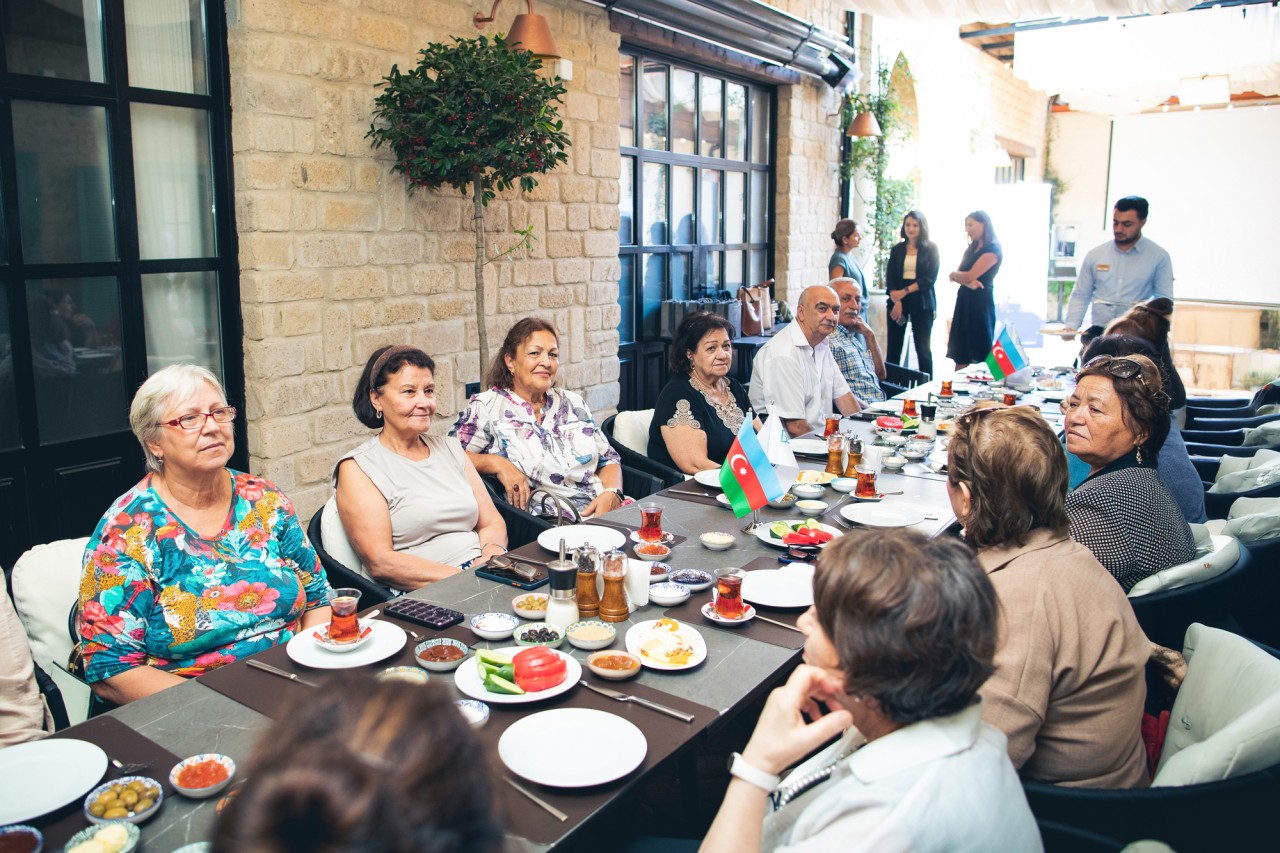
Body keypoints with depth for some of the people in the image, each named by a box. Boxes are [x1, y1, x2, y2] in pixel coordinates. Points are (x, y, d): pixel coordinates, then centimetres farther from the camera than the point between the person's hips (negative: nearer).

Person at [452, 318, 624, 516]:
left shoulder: (573, 403, 20)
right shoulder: (486, 407, 6)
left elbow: (608, 459, 19)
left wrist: (611, 494, -1)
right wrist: (495, 463, -16)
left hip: (605, 513, 3)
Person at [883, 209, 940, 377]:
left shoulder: (930, 249, 4)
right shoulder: (897, 250, 12)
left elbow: (930, 278, -5)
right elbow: (890, 279, 4)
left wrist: (905, 291, -15)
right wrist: (896, 301, -11)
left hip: (922, 302, -2)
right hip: (897, 302, 2)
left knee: (923, 348, -1)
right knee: (893, 348, 0)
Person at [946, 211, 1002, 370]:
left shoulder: (992, 249, -8)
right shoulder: (972, 249, 18)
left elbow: (970, 275, -16)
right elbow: (956, 276, 8)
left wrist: (954, 274, 5)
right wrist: (968, 282, -13)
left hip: (980, 302, -8)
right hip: (965, 301, 8)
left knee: (979, 352, -4)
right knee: (960, 357, 5)